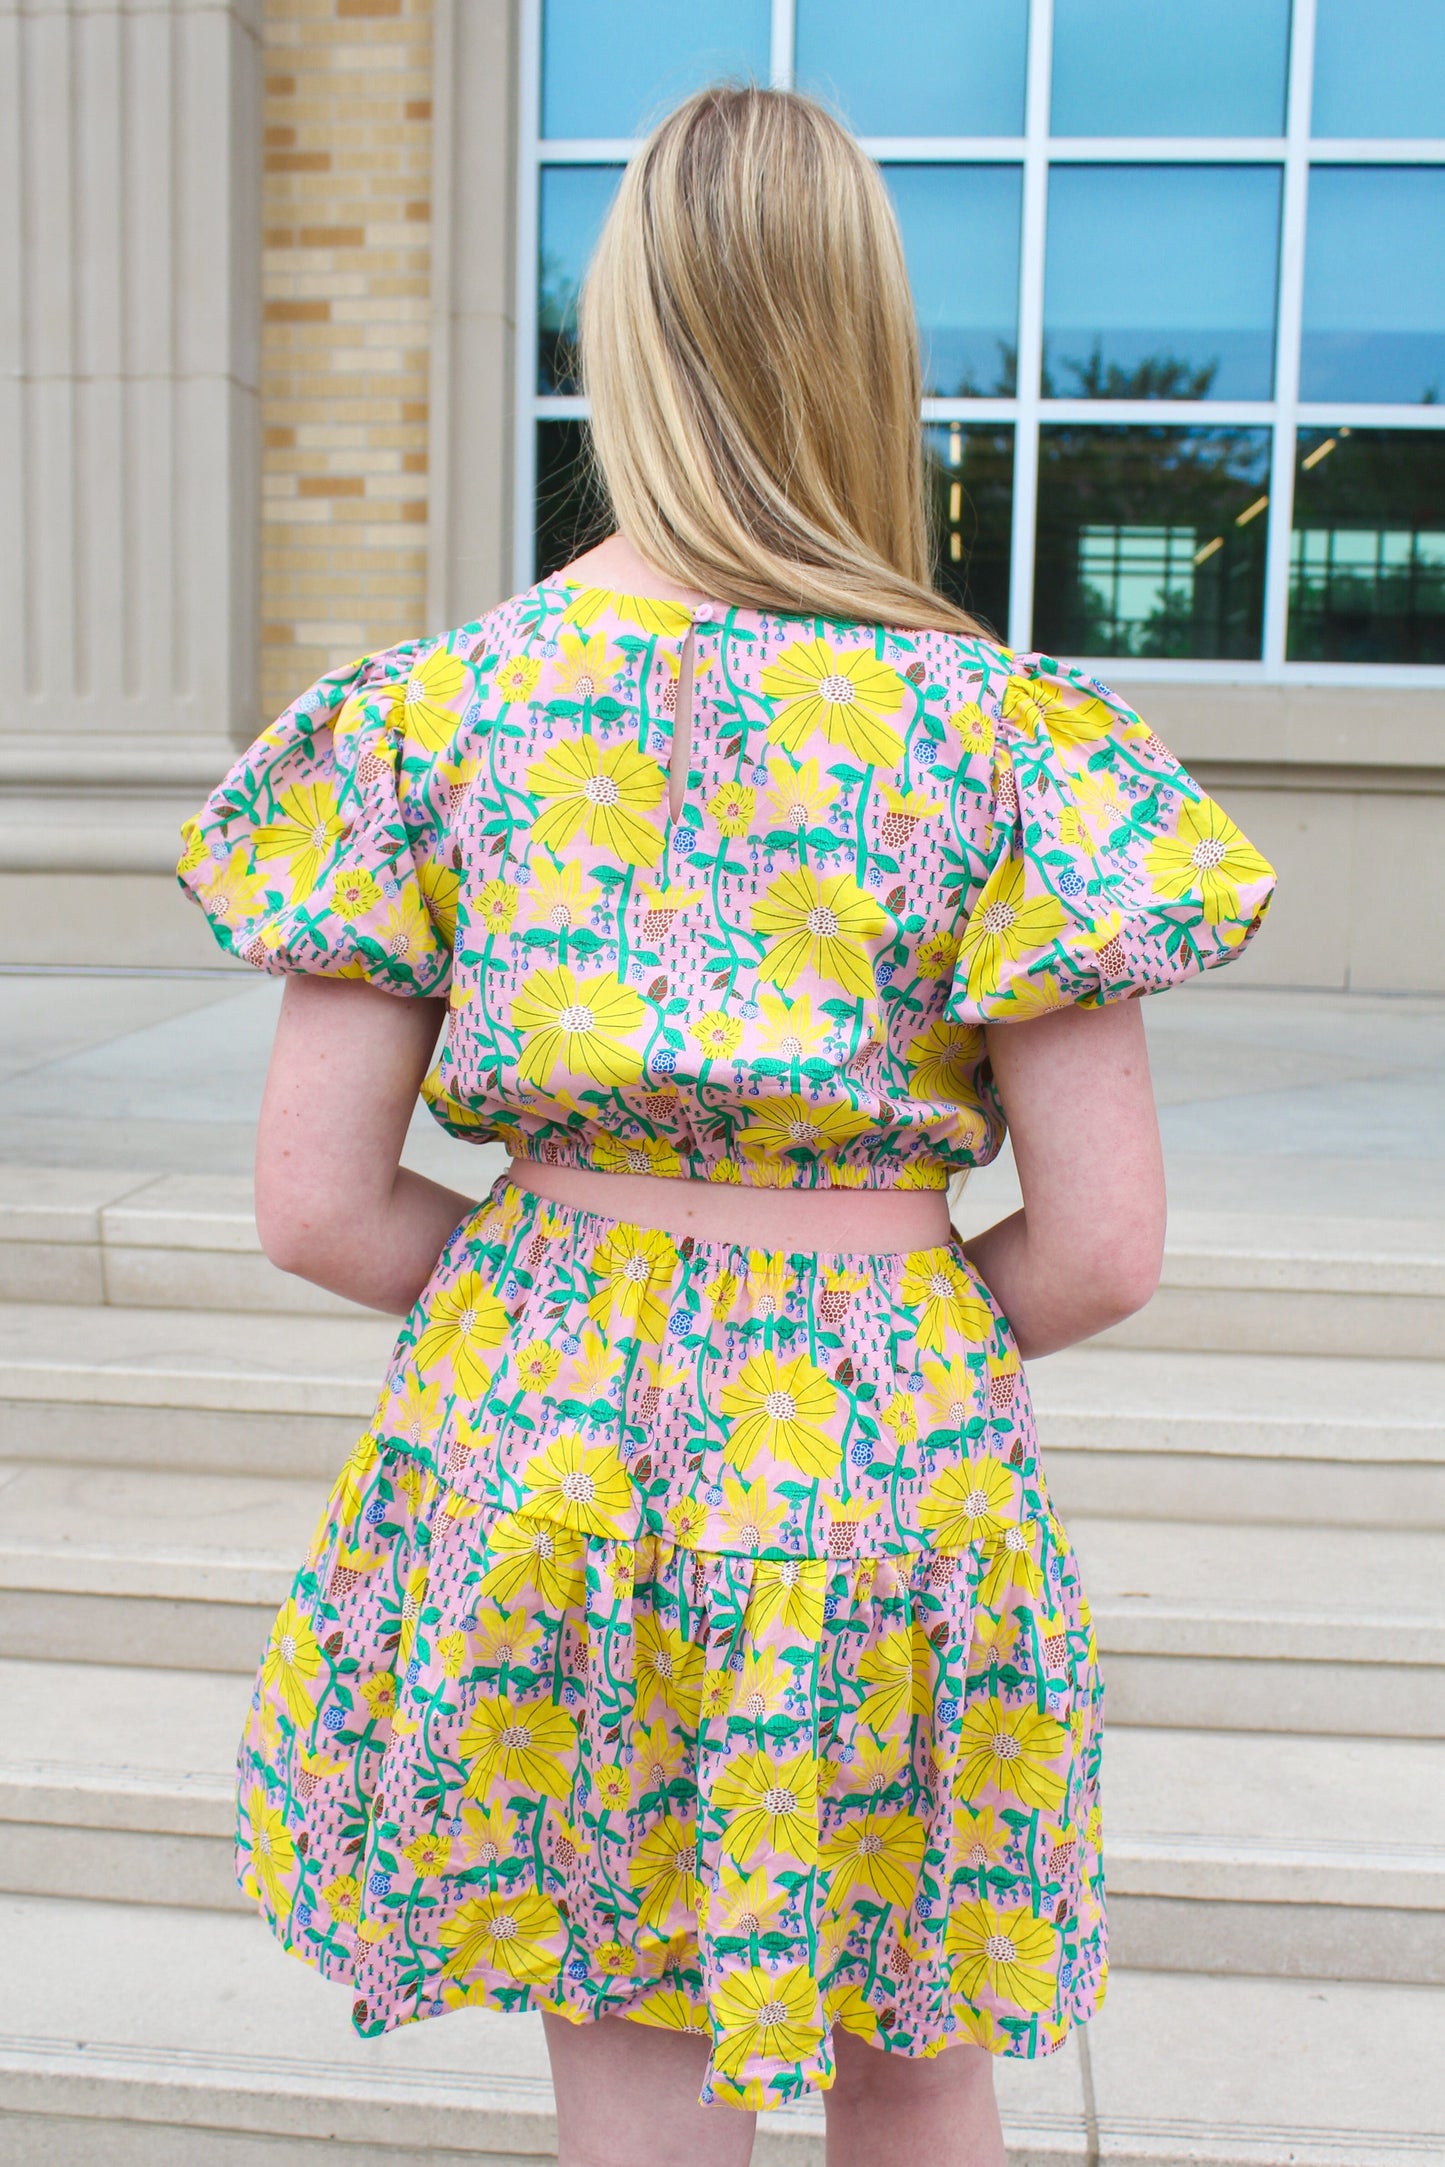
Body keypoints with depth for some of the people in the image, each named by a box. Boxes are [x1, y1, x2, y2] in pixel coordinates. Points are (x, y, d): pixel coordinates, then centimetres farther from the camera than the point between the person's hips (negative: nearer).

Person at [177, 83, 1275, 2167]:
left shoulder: (441, 708, -6)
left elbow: (314, 1202, -6)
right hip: (886, 1473, 0)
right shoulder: (995, 725, -10)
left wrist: (565, 1302, 9)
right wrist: (887, 1330, 8)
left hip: (539, 1450, 1)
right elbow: (1103, 1248, -11)